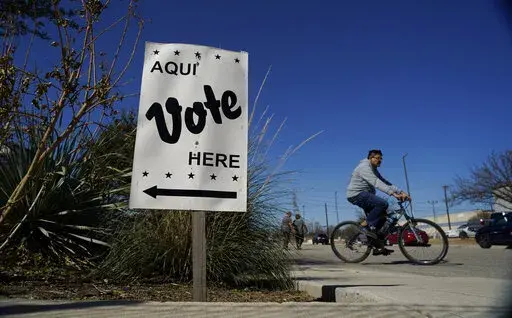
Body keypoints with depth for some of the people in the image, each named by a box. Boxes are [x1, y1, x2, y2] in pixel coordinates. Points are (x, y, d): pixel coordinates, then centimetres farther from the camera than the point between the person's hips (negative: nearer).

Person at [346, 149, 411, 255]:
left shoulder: (374, 170, 19)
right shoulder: (364, 167, -14)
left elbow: (385, 182, 10)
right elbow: (377, 183, -26)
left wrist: (401, 192, -2)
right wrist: (393, 193, -34)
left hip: (365, 195, 10)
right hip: (357, 194, -10)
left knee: (382, 216, 6)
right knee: (383, 203, -27)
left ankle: (379, 247, 11)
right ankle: (368, 226, -13)